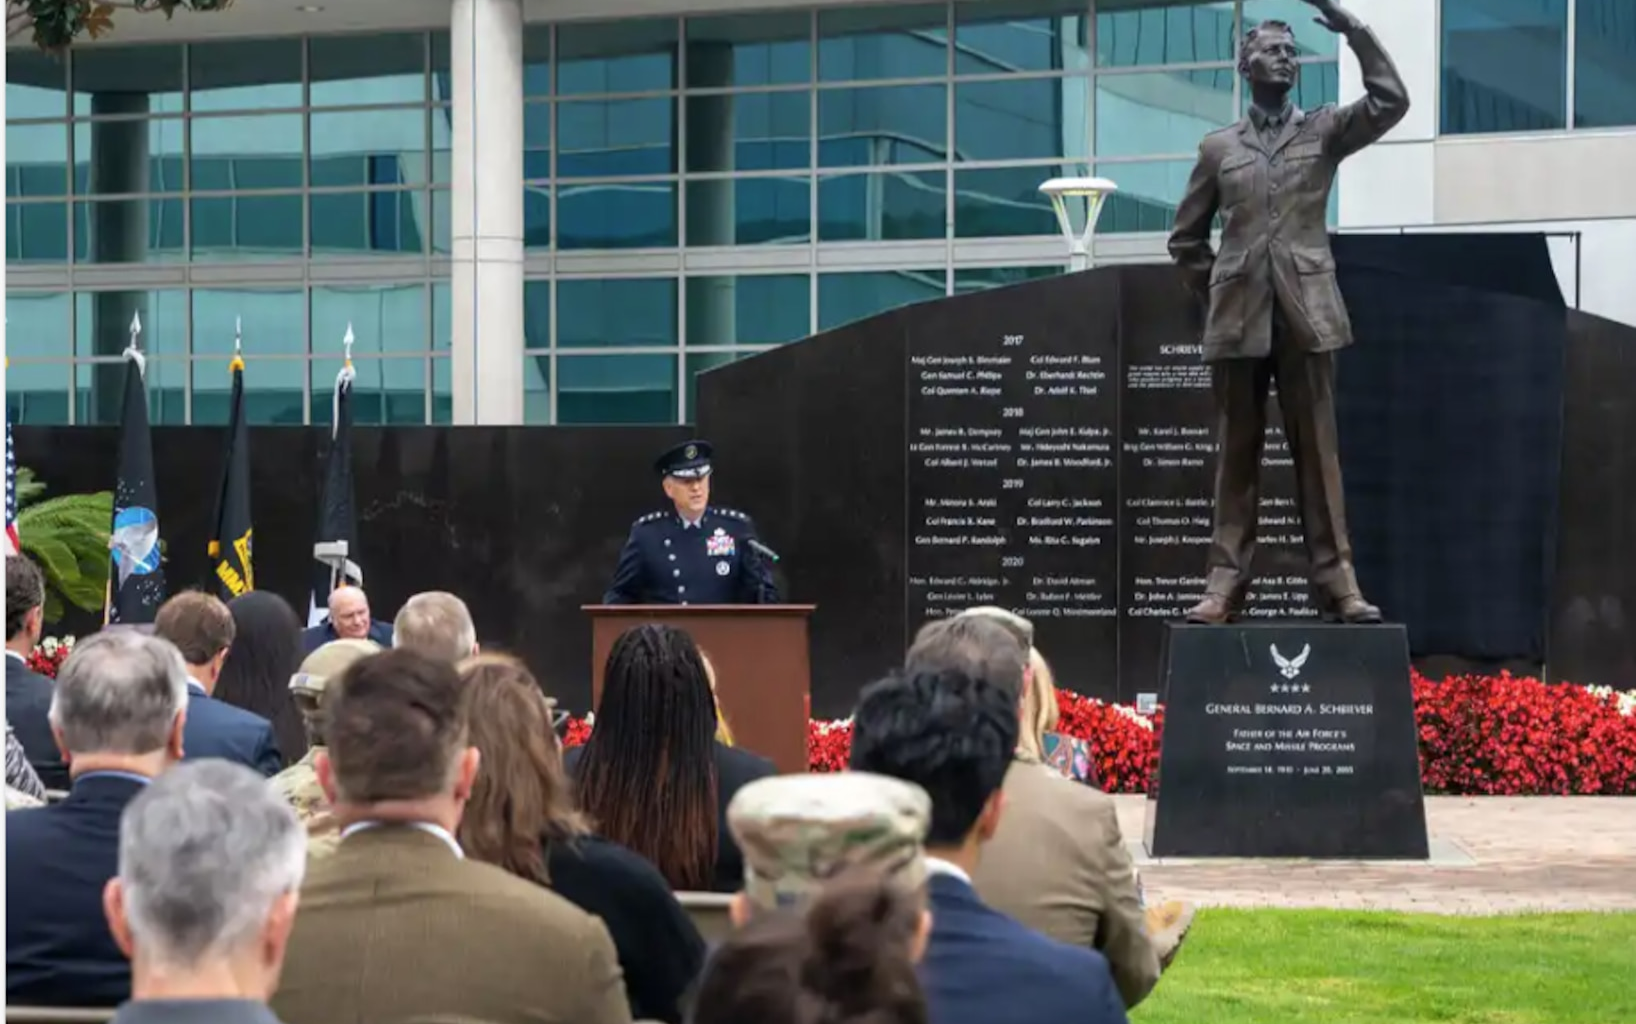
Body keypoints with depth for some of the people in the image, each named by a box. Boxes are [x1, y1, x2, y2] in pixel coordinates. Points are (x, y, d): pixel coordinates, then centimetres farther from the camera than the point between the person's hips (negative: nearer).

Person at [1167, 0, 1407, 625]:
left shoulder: (1325, 131, 10)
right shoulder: (1218, 148, 11)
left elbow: (1391, 102, -7)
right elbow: (1186, 237, 17)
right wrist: (1215, 291, 8)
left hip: (1307, 312, -1)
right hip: (1237, 318, 1)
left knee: (1318, 451, 0)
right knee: (1236, 453, 3)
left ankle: (1336, 583, 0)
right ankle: (1224, 584, 2)